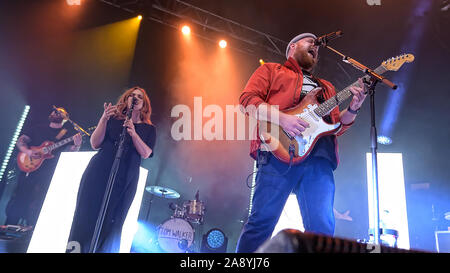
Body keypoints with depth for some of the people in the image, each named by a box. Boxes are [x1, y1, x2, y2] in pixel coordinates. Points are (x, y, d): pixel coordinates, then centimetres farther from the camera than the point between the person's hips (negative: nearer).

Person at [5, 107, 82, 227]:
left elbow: (70, 151, 0)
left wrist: (76, 145, -23)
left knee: (35, 211, -4)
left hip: (47, 176, -2)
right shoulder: (36, 127, 15)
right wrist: (28, 152, -9)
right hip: (27, 169, 2)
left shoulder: (69, 133, 9)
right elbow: (20, 141, 11)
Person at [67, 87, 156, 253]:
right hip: (98, 174, 0)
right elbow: (95, 144, 4)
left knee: (111, 225, 1)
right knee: (86, 219, -2)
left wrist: (133, 134, -18)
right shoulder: (113, 119, 12)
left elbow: (146, 153, -3)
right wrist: (103, 119, -9)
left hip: (125, 181, 0)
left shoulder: (148, 129, 12)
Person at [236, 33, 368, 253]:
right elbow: (247, 99, 5)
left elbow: (338, 124, 27)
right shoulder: (271, 70, 21)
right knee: (262, 219, -11)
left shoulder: (326, 87, 35)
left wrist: (352, 109, 5)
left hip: (319, 155, 5)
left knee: (323, 227, -6)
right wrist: (281, 118, -11)